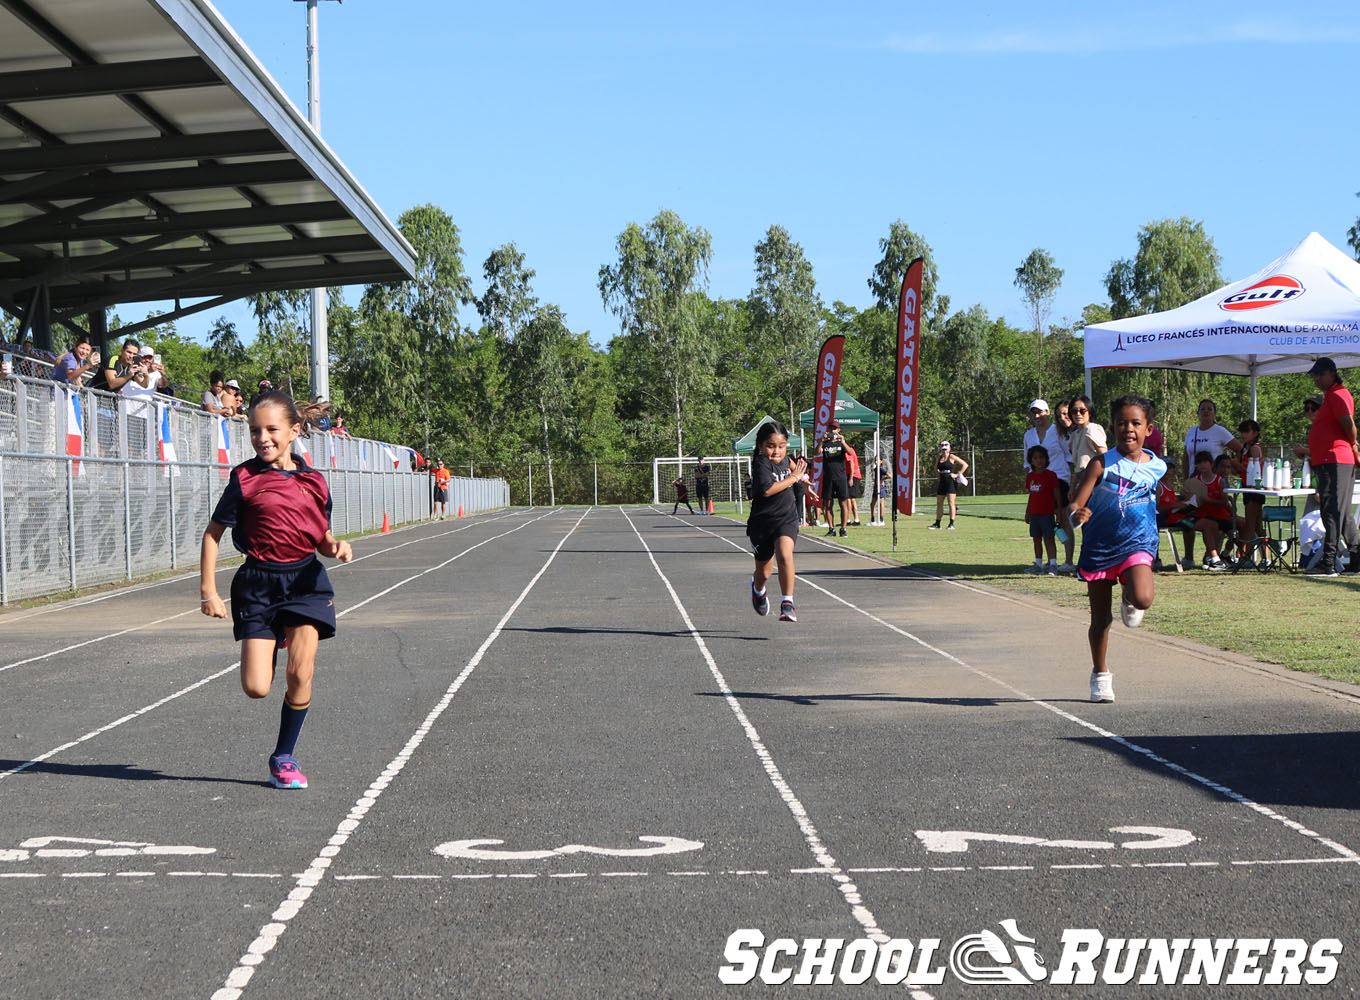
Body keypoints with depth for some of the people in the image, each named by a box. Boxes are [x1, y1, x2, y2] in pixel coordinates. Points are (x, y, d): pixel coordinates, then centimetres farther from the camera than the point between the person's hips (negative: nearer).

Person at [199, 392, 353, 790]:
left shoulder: (313, 481, 5)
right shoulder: (245, 478, -3)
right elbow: (213, 533, 0)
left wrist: (337, 546, -10)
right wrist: (208, 591, -5)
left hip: (305, 578, 2)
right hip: (258, 582, -2)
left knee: (301, 674, -7)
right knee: (256, 688, -6)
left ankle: (284, 757, 12)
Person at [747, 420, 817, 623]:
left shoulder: (783, 458, 2)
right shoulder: (761, 464, -18)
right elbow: (767, 490, -37)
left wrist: (804, 482, 27)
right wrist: (793, 478, -26)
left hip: (786, 519, 3)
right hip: (762, 522, -3)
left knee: (785, 555, -27)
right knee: (764, 571, 13)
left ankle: (787, 603, -22)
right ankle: (758, 588, 50)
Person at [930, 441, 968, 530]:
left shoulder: (952, 457, -4)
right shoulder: (938, 458, 12)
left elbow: (965, 465, -6)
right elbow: (936, 468, 31)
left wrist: (958, 474, -11)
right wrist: (938, 475, 14)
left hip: (951, 482, -6)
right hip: (942, 482, 6)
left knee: (951, 502, -8)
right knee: (939, 503, 7)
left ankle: (951, 524, -8)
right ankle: (937, 524, 14)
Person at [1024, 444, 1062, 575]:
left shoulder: (1050, 475, -6)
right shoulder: (1030, 476, 11)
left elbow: (1057, 494, -5)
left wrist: (1058, 512, -8)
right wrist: (1027, 513, 18)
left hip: (1047, 514, -6)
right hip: (1034, 514, 6)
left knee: (1048, 539, -7)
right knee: (1036, 539, 10)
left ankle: (1053, 564, -6)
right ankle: (1038, 564, 16)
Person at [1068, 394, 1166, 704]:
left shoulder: (1157, 467, 2)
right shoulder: (1101, 465, -6)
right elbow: (1075, 504, -13)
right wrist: (1079, 513, -34)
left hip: (1137, 545, 1)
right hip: (1098, 548, 0)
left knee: (1143, 599, -27)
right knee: (1100, 620, 7)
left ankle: (1129, 599, 10)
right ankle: (1100, 674, 29)